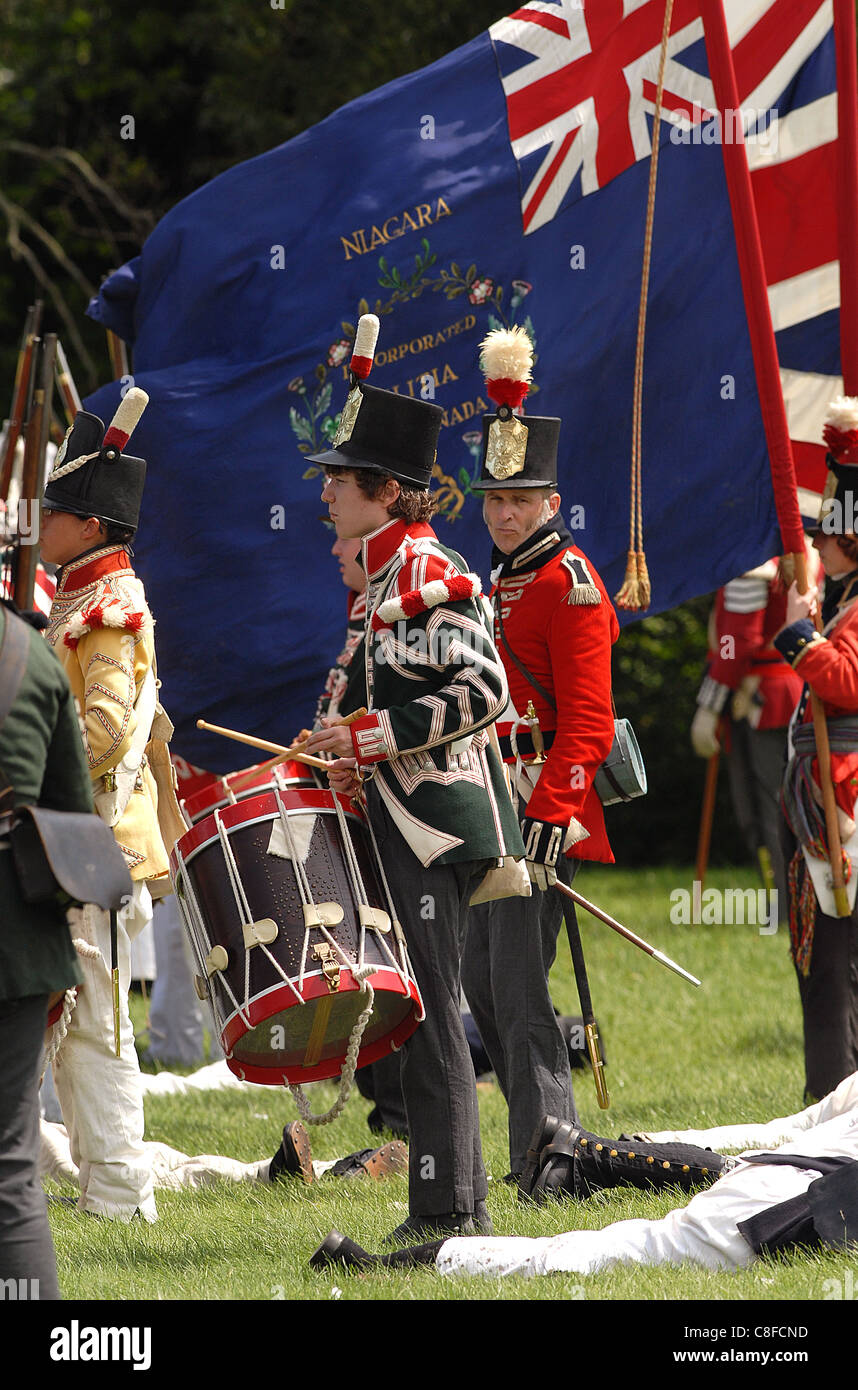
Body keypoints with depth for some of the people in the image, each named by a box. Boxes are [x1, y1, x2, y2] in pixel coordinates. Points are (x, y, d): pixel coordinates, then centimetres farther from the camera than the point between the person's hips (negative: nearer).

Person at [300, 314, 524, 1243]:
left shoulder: (427, 573, -14)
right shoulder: (393, 571, 16)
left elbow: (481, 694, -22)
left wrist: (368, 737, -19)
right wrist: (365, 765, 14)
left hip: (438, 821, -10)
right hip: (417, 819, 10)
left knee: (429, 1016, -9)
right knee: (425, 1013, 12)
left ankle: (446, 1209, -7)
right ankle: (457, 1202, 17)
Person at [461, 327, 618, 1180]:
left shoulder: (569, 584, -10)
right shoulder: (504, 585, 19)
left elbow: (588, 722, -17)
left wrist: (549, 818, -25)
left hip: (545, 812, -10)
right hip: (496, 812, 10)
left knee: (517, 987, -13)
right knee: (482, 981, 11)